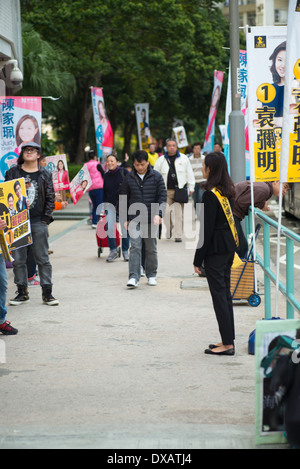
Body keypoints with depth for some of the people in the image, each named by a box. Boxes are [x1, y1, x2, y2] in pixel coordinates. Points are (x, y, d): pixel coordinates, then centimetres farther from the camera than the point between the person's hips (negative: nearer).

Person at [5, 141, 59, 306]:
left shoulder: (45, 175, 7)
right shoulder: (12, 173, 8)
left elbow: (50, 198, 7)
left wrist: (46, 218, -3)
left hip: (38, 222, -1)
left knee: (42, 259, 2)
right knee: (18, 259, 3)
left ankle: (47, 293, 6)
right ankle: (22, 292, 12)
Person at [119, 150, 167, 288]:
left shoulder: (156, 177, 0)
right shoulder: (129, 178, 4)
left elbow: (162, 197, -1)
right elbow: (124, 199, 10)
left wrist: (159, 214, -15)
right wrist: (125, 219, 7)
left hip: (151, 219, 0)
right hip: (134, 219, 0)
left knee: (151, 248, 9)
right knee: (135, 247, -9)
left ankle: (151, 275, 22)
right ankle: (134, 277, -10)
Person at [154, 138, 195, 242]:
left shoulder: (184, 158, 5)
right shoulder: (161, 160, 6)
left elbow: (189, 173, 10)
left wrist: (191, 187, 7)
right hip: (166, 190, 1)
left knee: (179, 213, -3)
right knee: (165, 211, -9)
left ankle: (178, 235, 4)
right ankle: (169, 227, 19)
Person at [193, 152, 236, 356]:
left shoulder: (210, 195, -17)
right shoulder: (228, 191, 8)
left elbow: (206, 229, -17)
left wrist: (198, 259, -12)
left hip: (216, 250, -9)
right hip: (229, 247, 9)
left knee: (219, 295, -3)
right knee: (225, 293, 14)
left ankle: (228, 344, -1)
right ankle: (228, 340, 19)